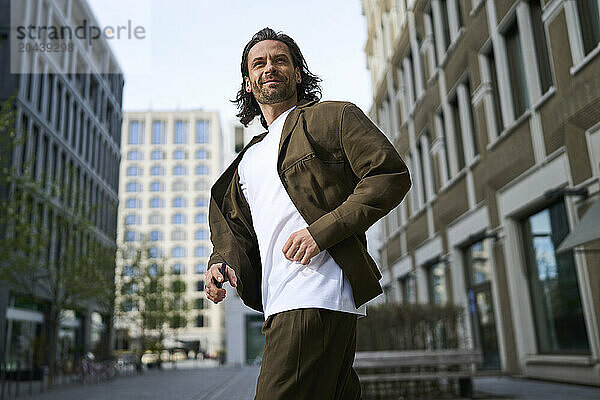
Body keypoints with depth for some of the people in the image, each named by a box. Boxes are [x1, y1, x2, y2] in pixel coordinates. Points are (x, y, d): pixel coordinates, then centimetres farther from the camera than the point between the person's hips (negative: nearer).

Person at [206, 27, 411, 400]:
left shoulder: (333, 117, 6)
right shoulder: (247, 160, 27)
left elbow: (392, 175, -6)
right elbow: (233, 230, 24)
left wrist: (323, 229, -15)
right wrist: (222, 263, 0)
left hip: (317, 296, -7)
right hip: (280, 306, 7)